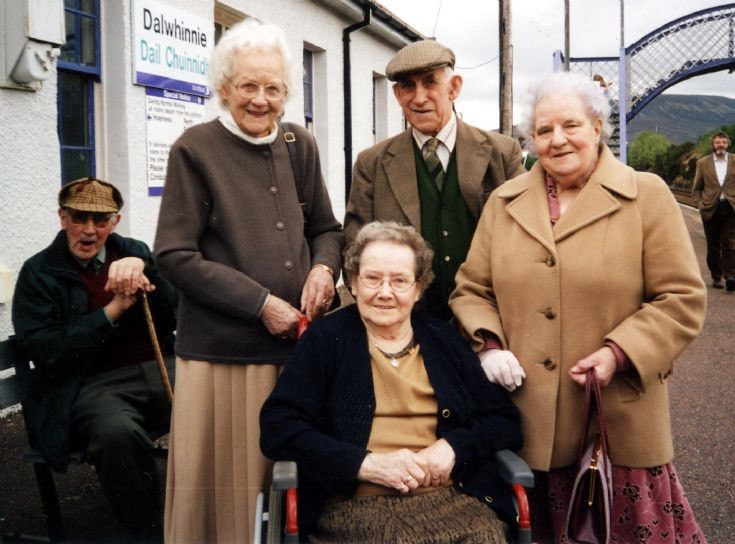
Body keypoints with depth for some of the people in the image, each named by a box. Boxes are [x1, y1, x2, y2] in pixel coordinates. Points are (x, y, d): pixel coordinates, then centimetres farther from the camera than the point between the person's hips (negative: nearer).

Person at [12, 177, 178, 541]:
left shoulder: (134, 252, 16)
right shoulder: (39, 272, 7)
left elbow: (172, 319, 6)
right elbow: (42, 350, -5)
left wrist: (142, 269, -11)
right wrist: (113, 310, -11)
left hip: (161, 369, 4)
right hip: (91, 384, -3)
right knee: (119, 433, -38)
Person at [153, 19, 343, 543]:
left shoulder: (300, 146, 10)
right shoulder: (195, 149, -4)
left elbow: (326, 229, 19)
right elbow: (176, 255, -8)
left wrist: (323, 267, -4)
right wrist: (261, 303, -13)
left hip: (299, 340, 4)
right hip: (222, 346, -4)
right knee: (225, 481, 4)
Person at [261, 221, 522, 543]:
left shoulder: (445, 340, 16)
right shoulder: (325, 339, 7)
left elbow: (505, 421, 16)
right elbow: (279, 428, -2)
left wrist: (453, 446, -5)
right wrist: (366, 463, -12)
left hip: (451, 498, 3)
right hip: (354, 505, -2)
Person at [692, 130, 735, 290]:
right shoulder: (703, 163, 7)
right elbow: (696, 188, 11)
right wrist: (700, 204, -1)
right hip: (710, 209, 1)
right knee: (713, 246, 7)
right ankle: (716, 277, 17)